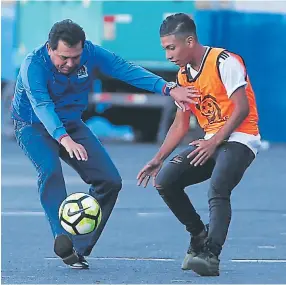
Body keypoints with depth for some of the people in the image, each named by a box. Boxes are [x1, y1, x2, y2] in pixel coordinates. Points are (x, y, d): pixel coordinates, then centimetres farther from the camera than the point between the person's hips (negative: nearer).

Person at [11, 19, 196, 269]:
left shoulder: (91, 53, -16)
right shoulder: (33, 65, -31)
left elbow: (127, 70, -19)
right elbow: (42, 106, -44)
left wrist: (168, 88, -32)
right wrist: (64, 139, -61)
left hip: (70, 124, 5)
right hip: (33, 126, -5)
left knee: (110, 180, -6)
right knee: (50, 170, -35)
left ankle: (79, 248, -1)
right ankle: (63, 240, -44)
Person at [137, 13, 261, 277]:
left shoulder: (224, 62, -14)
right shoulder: (183, 75, 11)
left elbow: (242, 108, -19)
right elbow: (180, 124, 16)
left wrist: (214, 143, -21)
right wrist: (158, 159, 8)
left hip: (239, 139, -8)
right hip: (211, 142, 8)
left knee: (217, 190, -31)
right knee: (165, 180, -7)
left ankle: (210, 256, -39)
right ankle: (200, 238, 9)